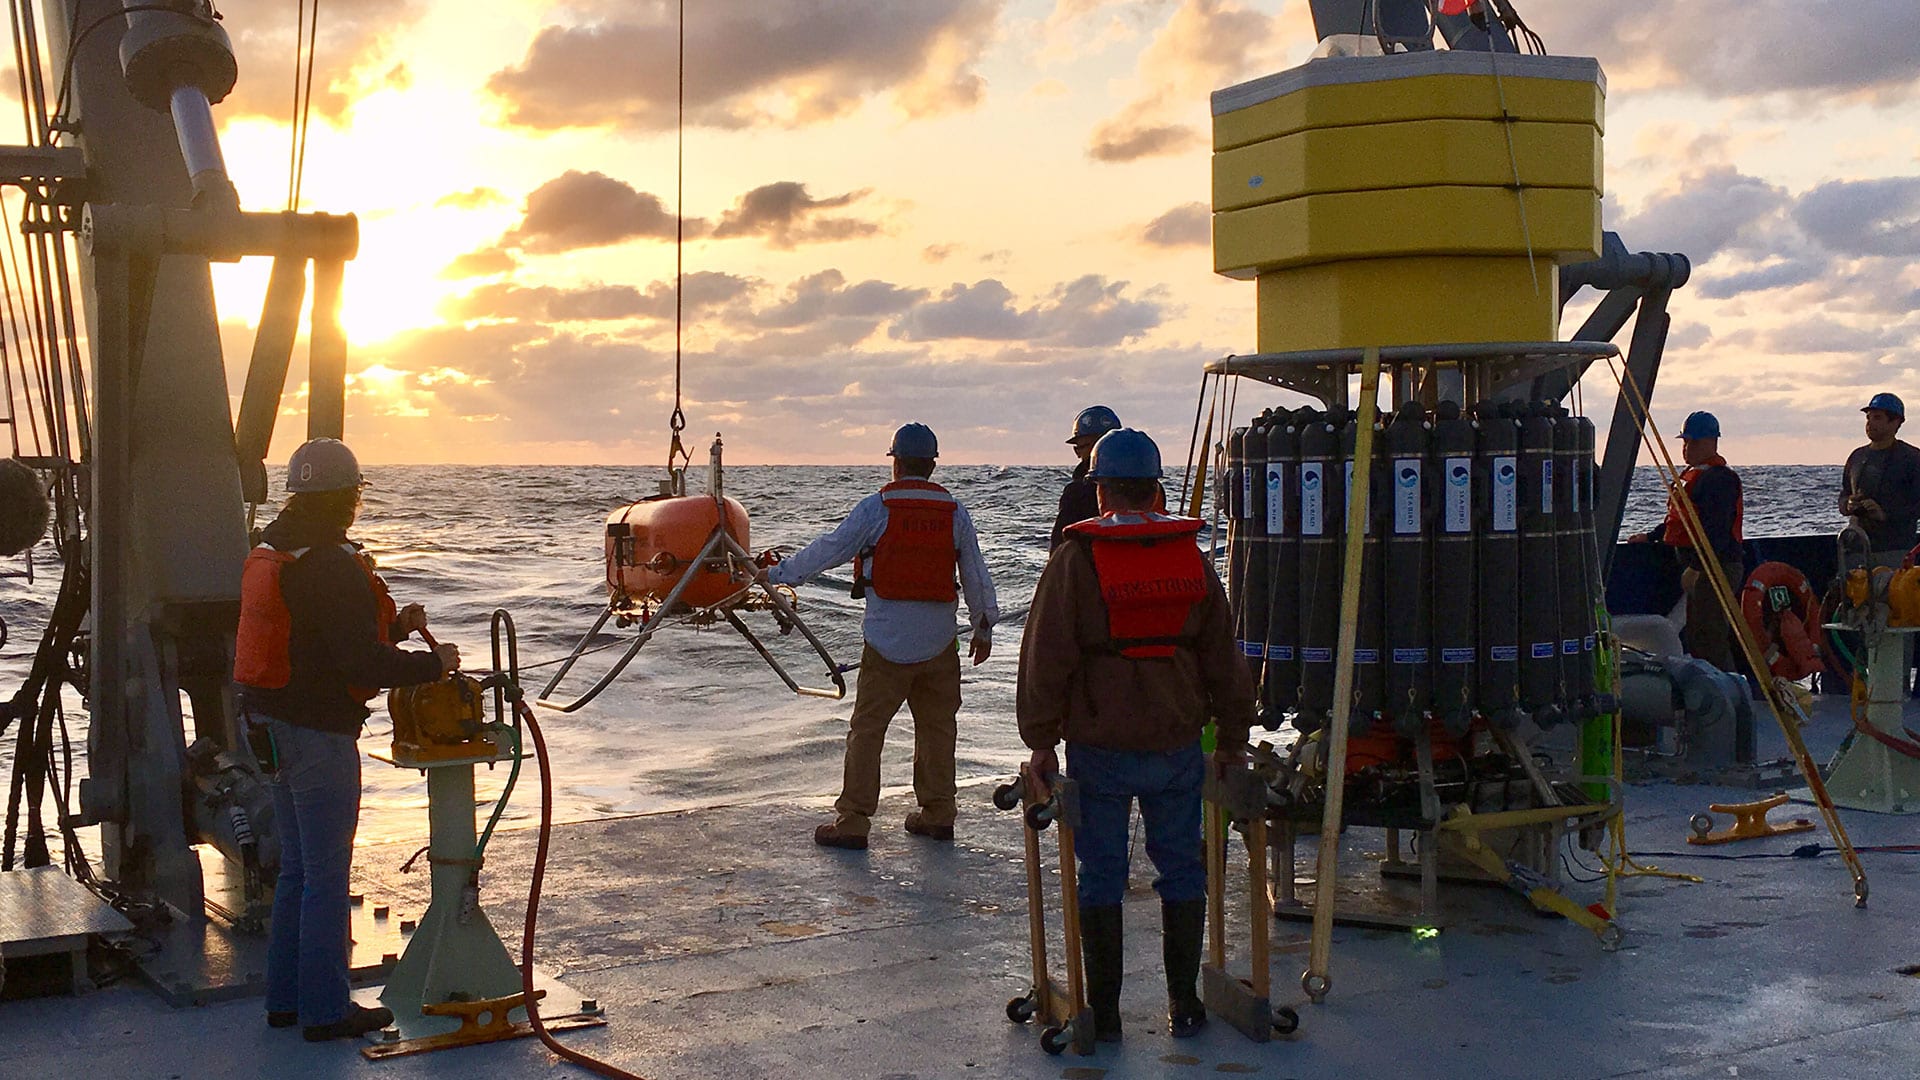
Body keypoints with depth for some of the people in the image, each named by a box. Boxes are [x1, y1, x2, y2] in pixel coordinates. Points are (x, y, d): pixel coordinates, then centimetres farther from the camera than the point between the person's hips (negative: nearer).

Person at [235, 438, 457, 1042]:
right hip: (317, 735, -10)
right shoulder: (332, 566, -20)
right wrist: (435, 663, -10)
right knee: (327, 874, -1)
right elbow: (361, 663, -23)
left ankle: (285, 997, 26)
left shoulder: (272, 553, 11)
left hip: (273, 724, 10)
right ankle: (325, 1010, 6)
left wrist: (392, 626, 9)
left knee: (297, 868, 18)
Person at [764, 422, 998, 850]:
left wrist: (779, 573, 11)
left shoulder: (876, 507, -7)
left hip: (887, 642, -3)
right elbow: (976, 575, 9)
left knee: (866, 730, 1)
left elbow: (828, 549, -1)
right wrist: (984, 627, 20)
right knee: (936, 727, 13)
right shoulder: (955, 512, 3)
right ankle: (936, 814, 18)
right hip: (939, 642, 3)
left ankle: (853, 821, 1)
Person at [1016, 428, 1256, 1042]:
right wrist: (1233, 736, 17)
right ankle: (1184, 1004, 18)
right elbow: (1222, 656, 8)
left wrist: (1040, 740, -2)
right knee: (1182, 870, 13)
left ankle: (1104, 1012, 11)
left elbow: (1046, 658, -9)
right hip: (1178, 744, 3)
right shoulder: (1192, 557, 4)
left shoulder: (1076, 560, -8)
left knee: (1101, 876, 6)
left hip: (1099, 747, -3)